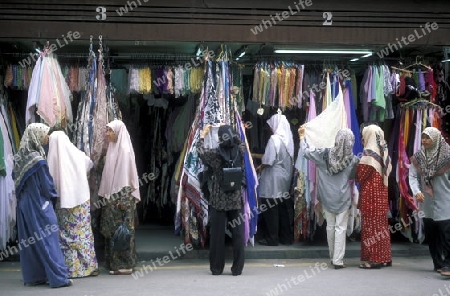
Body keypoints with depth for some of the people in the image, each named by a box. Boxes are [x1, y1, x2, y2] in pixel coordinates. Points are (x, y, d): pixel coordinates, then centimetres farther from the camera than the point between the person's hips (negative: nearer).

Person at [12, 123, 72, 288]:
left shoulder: (20, 158, 3)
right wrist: (53, 196, 6)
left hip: (24, 204, 8)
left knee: (29, 240, 12)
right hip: (39, 205, -8)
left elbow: (15, 177, 13)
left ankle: (32, 276, 19)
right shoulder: (38, 160, -20)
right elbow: (47, 185, -13)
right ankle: (58, 278, 1)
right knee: (47, 239, -3)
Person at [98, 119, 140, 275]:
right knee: (112, 230, 9)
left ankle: (124, 265, 0)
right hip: (112, 196, 9)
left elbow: (125, 175, -16)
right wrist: (107, 195, 13)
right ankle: (115, 263, 15)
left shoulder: (124, 150, -11)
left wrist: (121, 197, -20)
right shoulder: (113, 148, 15)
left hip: (121, 196, -9)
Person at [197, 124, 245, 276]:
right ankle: (237, 268, 10)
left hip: (218, 201, -2)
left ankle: (216, 268, 16)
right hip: (237, 200, 2)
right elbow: (238, 141, 20)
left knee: (217, 235, 8)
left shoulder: (214, 154, -11)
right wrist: (228, 129, 32)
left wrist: (202, 135, 23)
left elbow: (200, 151, 9)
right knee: (238, 234, 7)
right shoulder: (240, 151, -4)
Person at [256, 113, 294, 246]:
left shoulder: (274, 139, -15)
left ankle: (272, 238, 5)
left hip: (273, 178, -7)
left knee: (271, 209, 1)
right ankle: (287, 237, 17)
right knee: (284, 209, 11)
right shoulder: (288, 139, 7)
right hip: (285, 177, 8)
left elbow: (268, 160, -19)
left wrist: (260, 168, 1)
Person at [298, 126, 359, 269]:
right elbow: (354, 177, 5)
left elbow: (306, 152, 3)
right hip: (343, 198, -3)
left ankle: (333, 257, 23)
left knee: (330, 226, 13)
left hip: (327, 196, 3)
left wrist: (302, 137, 17)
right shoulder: (353, 160, -8)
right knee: (341, 228, -1)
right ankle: (338, 261, -2)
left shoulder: (325, 154, -6)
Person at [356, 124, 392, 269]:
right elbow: (388, 171, 14)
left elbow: (360, 176, -14)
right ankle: (384, 257, 18)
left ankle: (373, 259, -1)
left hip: (370, 195, -8)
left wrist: (358, 164, 4)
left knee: (370, 225, -3)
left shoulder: (369, 153, -15)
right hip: (382, 194, 8)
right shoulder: (384, 153, 10)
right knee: (381, 225, 13)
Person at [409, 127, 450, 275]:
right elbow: (412, 176, 2)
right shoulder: (418, 157, 4)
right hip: (427, 203, 4)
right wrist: (416, 192, -14)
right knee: (431, 235, 9)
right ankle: (438, 263, 20)